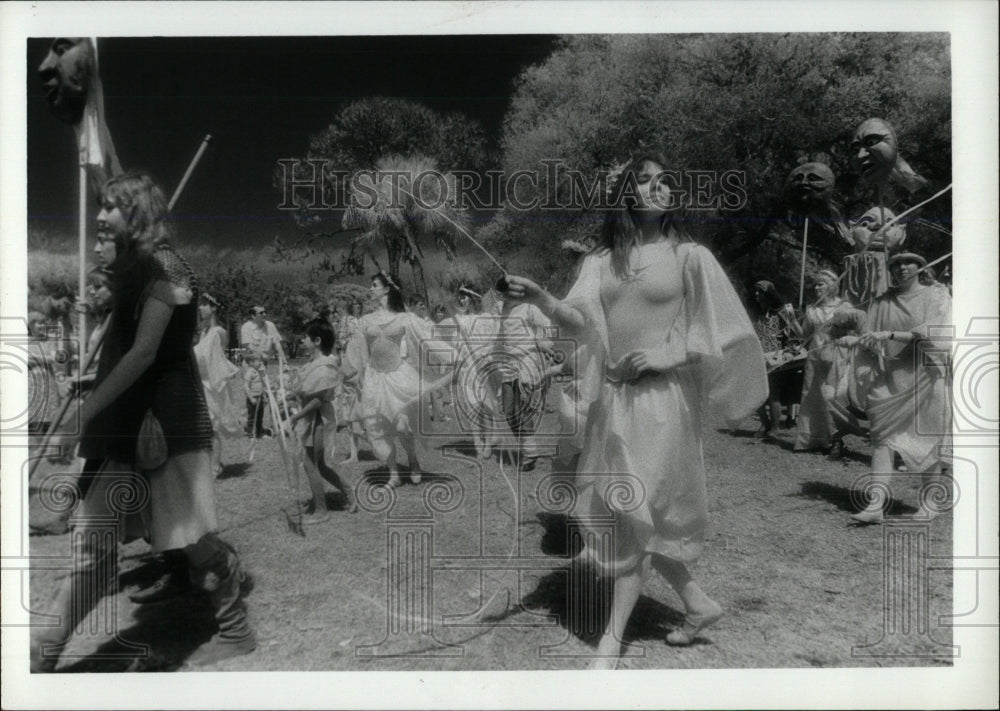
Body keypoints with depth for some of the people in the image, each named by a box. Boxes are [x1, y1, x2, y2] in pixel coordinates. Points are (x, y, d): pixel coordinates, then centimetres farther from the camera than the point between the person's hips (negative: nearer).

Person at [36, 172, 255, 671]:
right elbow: (120, 350, 15)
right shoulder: (130, 267, 14)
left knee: (193, 539, 3)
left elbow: (144, 352, -21)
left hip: (164, 419, -8)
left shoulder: (164, 269, -12)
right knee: (91, 540, 9)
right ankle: (44, 653, 17)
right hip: (125, 421, 8)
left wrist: (83, 414, -22)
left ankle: (236, 632, 22)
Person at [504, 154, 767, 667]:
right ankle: (698, 604, 32)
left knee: (632, 509, -3)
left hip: (662, 396, -4)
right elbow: (580, 321, -1)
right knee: (626, 513, 11)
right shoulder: (602, 260, 10)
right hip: (612, 396, 5)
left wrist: (670, 356, -14)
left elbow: (725, 332, -2)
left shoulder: (690, 257, 0)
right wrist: (541, 300, -19)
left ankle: (612, 638, 11)